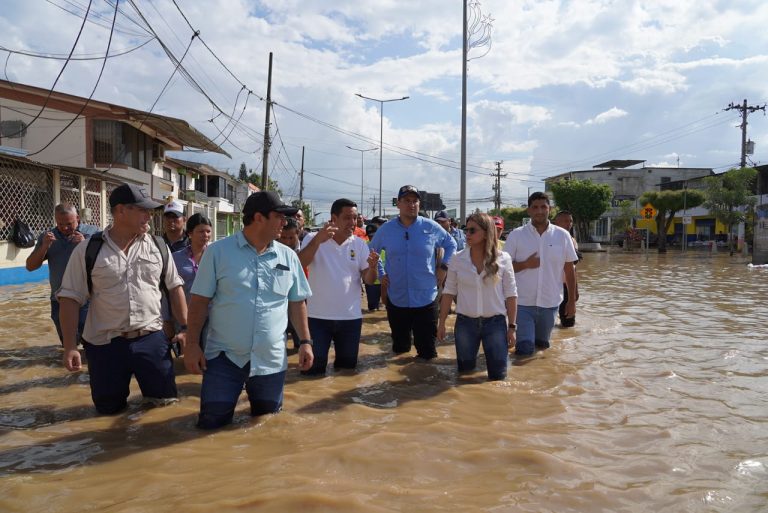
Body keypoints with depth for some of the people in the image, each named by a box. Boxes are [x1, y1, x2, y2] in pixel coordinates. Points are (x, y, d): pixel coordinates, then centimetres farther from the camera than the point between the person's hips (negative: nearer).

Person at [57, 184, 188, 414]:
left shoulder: (157, 246, 1)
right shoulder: (87, 250, -5)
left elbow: (175, 288, 7)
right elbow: (70, 298, -3)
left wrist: (185, 328, 3)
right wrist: (69, 347, -7)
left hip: (151, 338, 1)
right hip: (105, 343, -1)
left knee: (165, 398, 8)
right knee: (108, 407, 11)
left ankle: (150, 386, 40)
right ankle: (118, 391, 43)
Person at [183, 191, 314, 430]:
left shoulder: (289, 256, 4)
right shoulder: (218, 251, -6)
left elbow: (297, 303, 9)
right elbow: (200, 300, -3)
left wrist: (305, 341, 3)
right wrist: (192, 344, -7)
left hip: (271, 360, 3)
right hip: (224, 357, -3)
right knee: (211, 425, 4)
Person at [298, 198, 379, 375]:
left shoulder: (360, 244, 3)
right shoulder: (313, 239, -5)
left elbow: (368, 280, 0)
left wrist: (372, 267, -23)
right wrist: (317, 240, -35)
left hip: (351, 317, 3)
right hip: (318, 316, -3)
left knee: (348, 365, 16)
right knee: (312, 369, 4)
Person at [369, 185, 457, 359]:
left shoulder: (431, 227, -4)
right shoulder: (386, 229, 0)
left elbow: (451, 245, 12)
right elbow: (371, 252, 16)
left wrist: (444, 267, 1)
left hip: (426, 299, -1)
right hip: (396, 299, 2)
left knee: (427, 351, 6)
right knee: (399, 348, 16)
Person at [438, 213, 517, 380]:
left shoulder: (503, 259, -6)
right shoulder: (457, 259, -3)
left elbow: (511, 295, -1)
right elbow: (449, 292, 4)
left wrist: (512, 327, -1)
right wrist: (441, 323, 3)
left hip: (496, 323, -1)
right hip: (465, 323, 1)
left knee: (498, 376, 6)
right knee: (465, 374, 12)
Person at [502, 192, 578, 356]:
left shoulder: (563, 235, -1)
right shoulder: (516, 235, -5)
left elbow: (569, 270, 5)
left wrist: (572, 300, 5)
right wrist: (525, 264, -18)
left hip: (550, 303, 2)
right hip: (523, 302, -2)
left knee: (542, 345, 18)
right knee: (524, 350, -2)